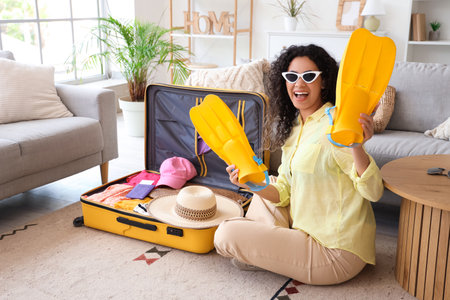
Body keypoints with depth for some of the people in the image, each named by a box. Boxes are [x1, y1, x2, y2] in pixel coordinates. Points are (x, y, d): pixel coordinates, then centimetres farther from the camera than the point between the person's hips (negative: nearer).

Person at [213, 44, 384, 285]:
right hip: (306, 229, 9)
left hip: (336, 255, -9)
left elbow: (373, 191, -22)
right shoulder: (293, 126, 9)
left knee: (225, 234, -12)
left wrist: (356, 147, -39)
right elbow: (284, 192, 8)